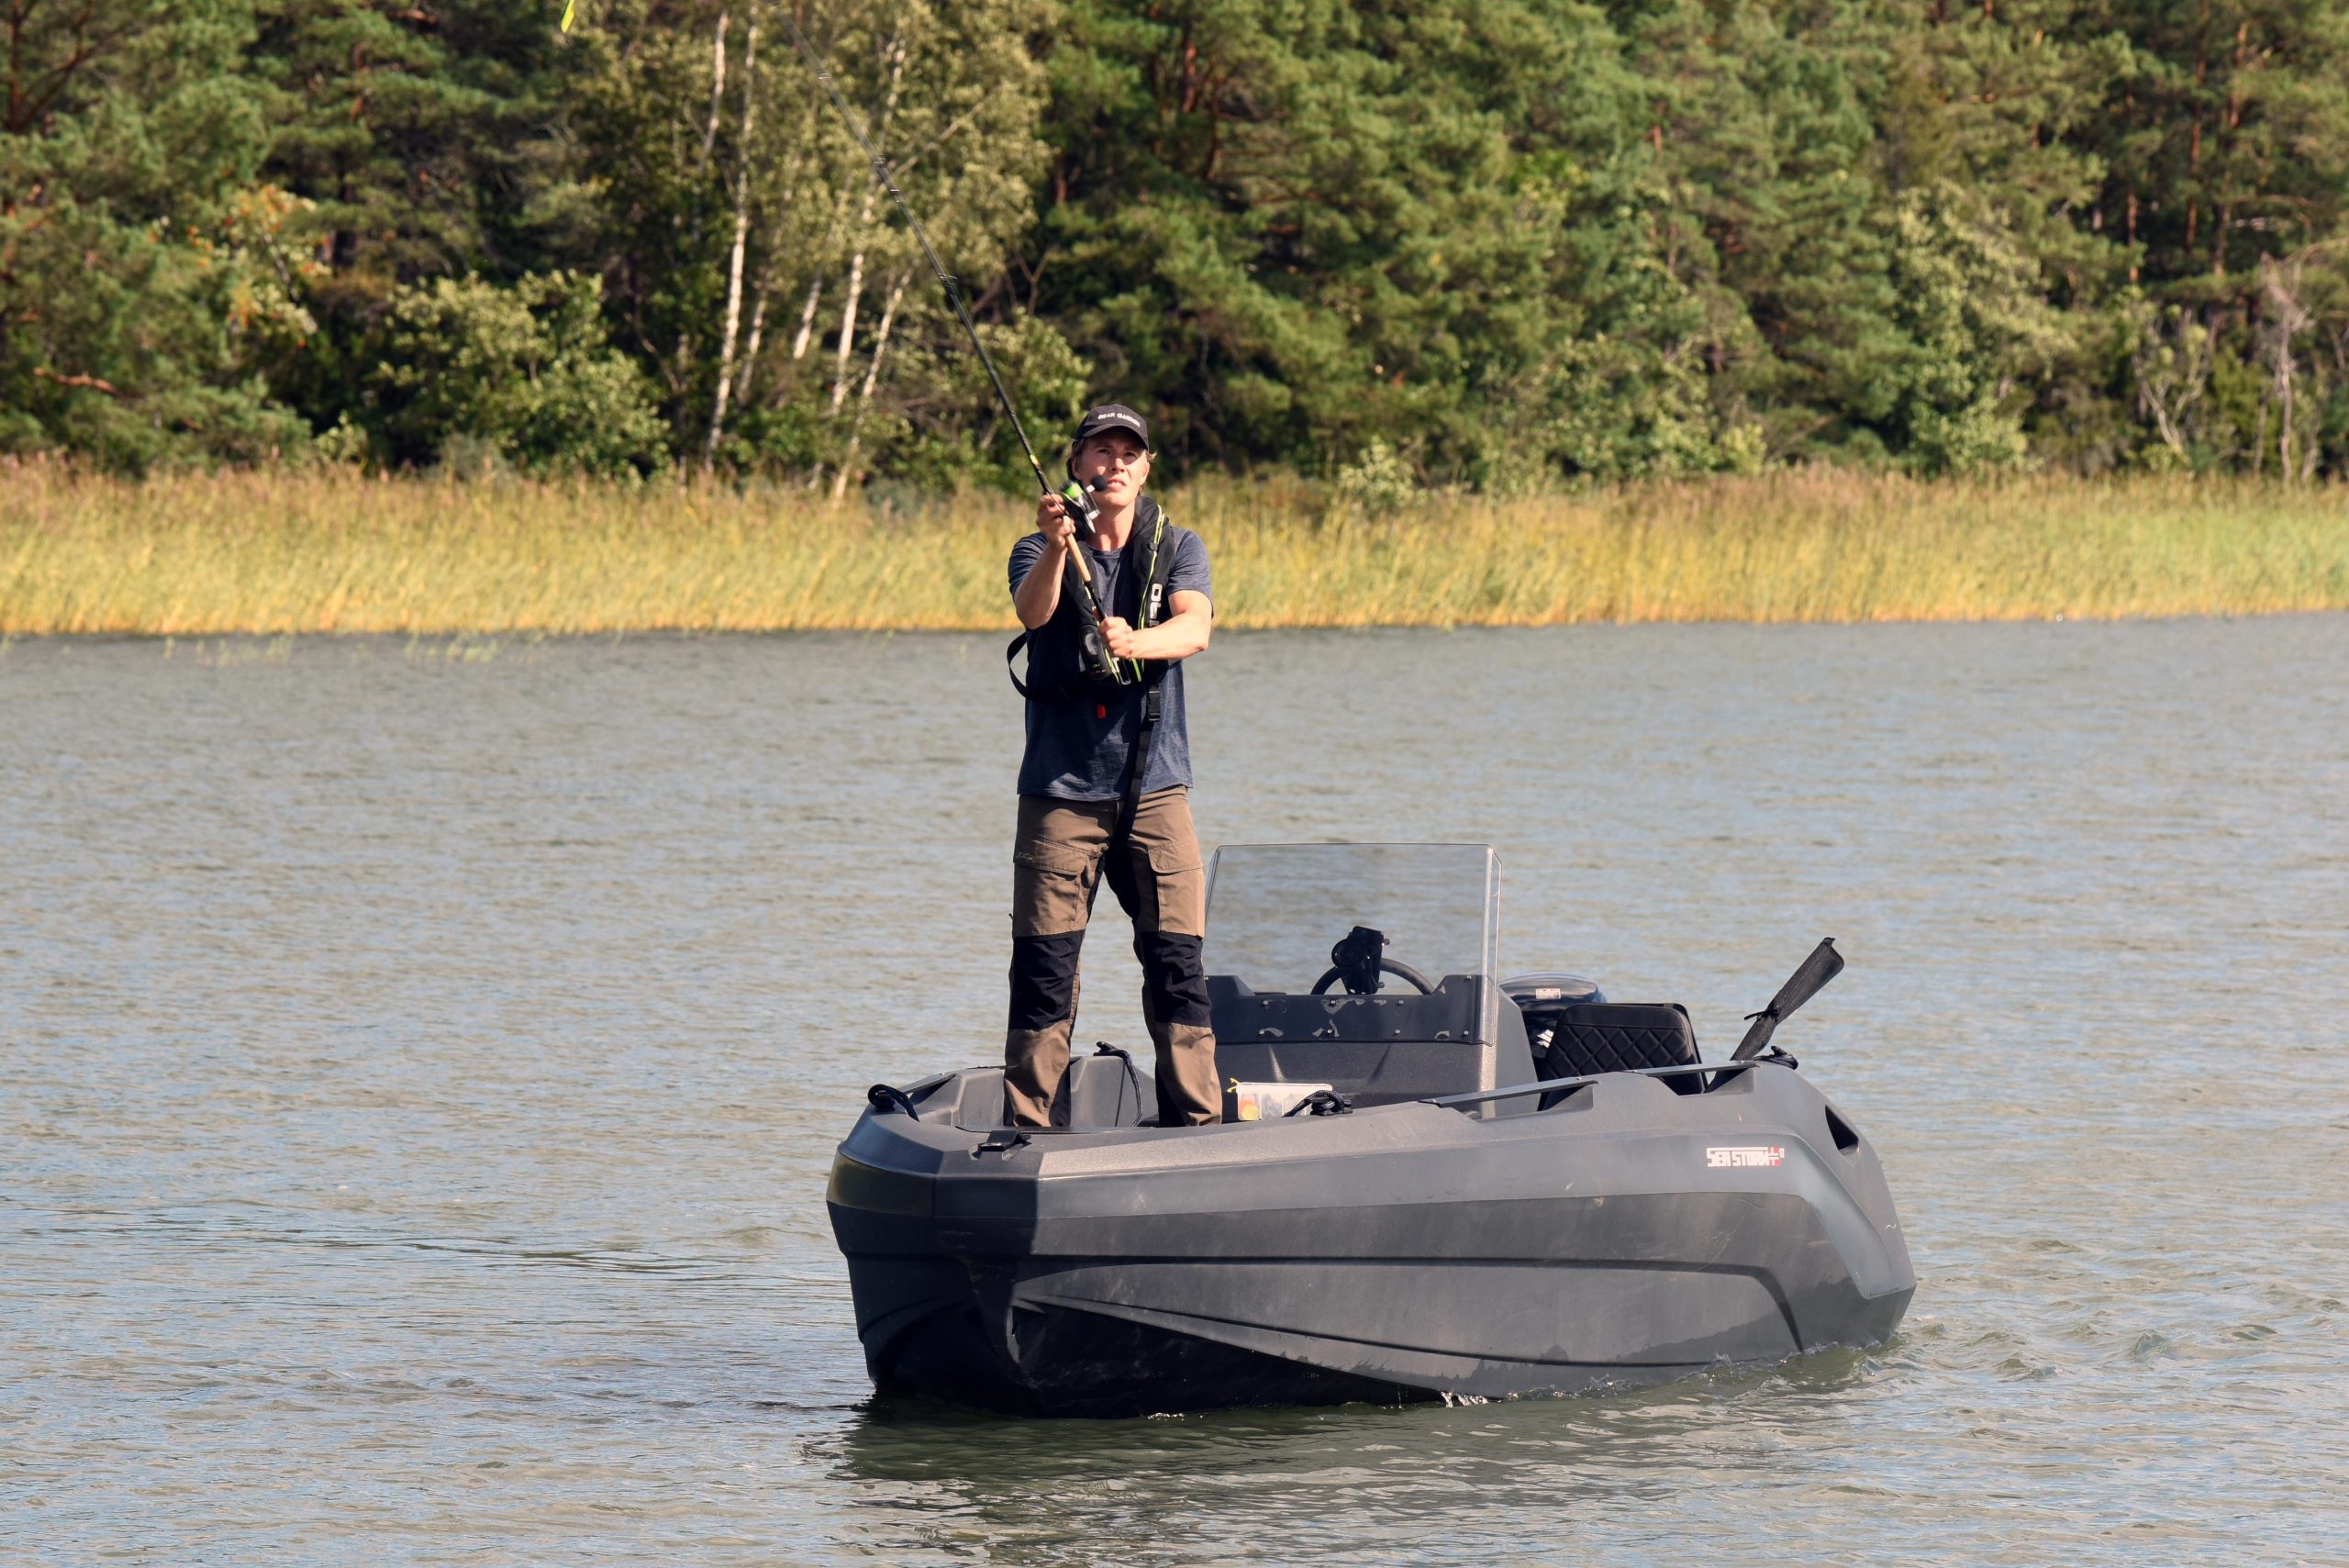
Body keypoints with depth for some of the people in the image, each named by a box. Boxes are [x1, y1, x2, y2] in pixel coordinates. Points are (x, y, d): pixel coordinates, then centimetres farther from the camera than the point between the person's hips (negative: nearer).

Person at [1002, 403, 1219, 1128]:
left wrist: (1136, 642, -34)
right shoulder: (1039, 553, 5)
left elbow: (1194, 628, -13)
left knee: (1177, 958, -5)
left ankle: (1196, 1119, 1)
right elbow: (1033, 611, -18)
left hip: (1154, 788, 1)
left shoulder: (1177, 549, 7)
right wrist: (1058, 546, -38)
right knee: (1043, 961, -4)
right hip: (1059, 789, -1)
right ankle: (1025, 1126, 3)